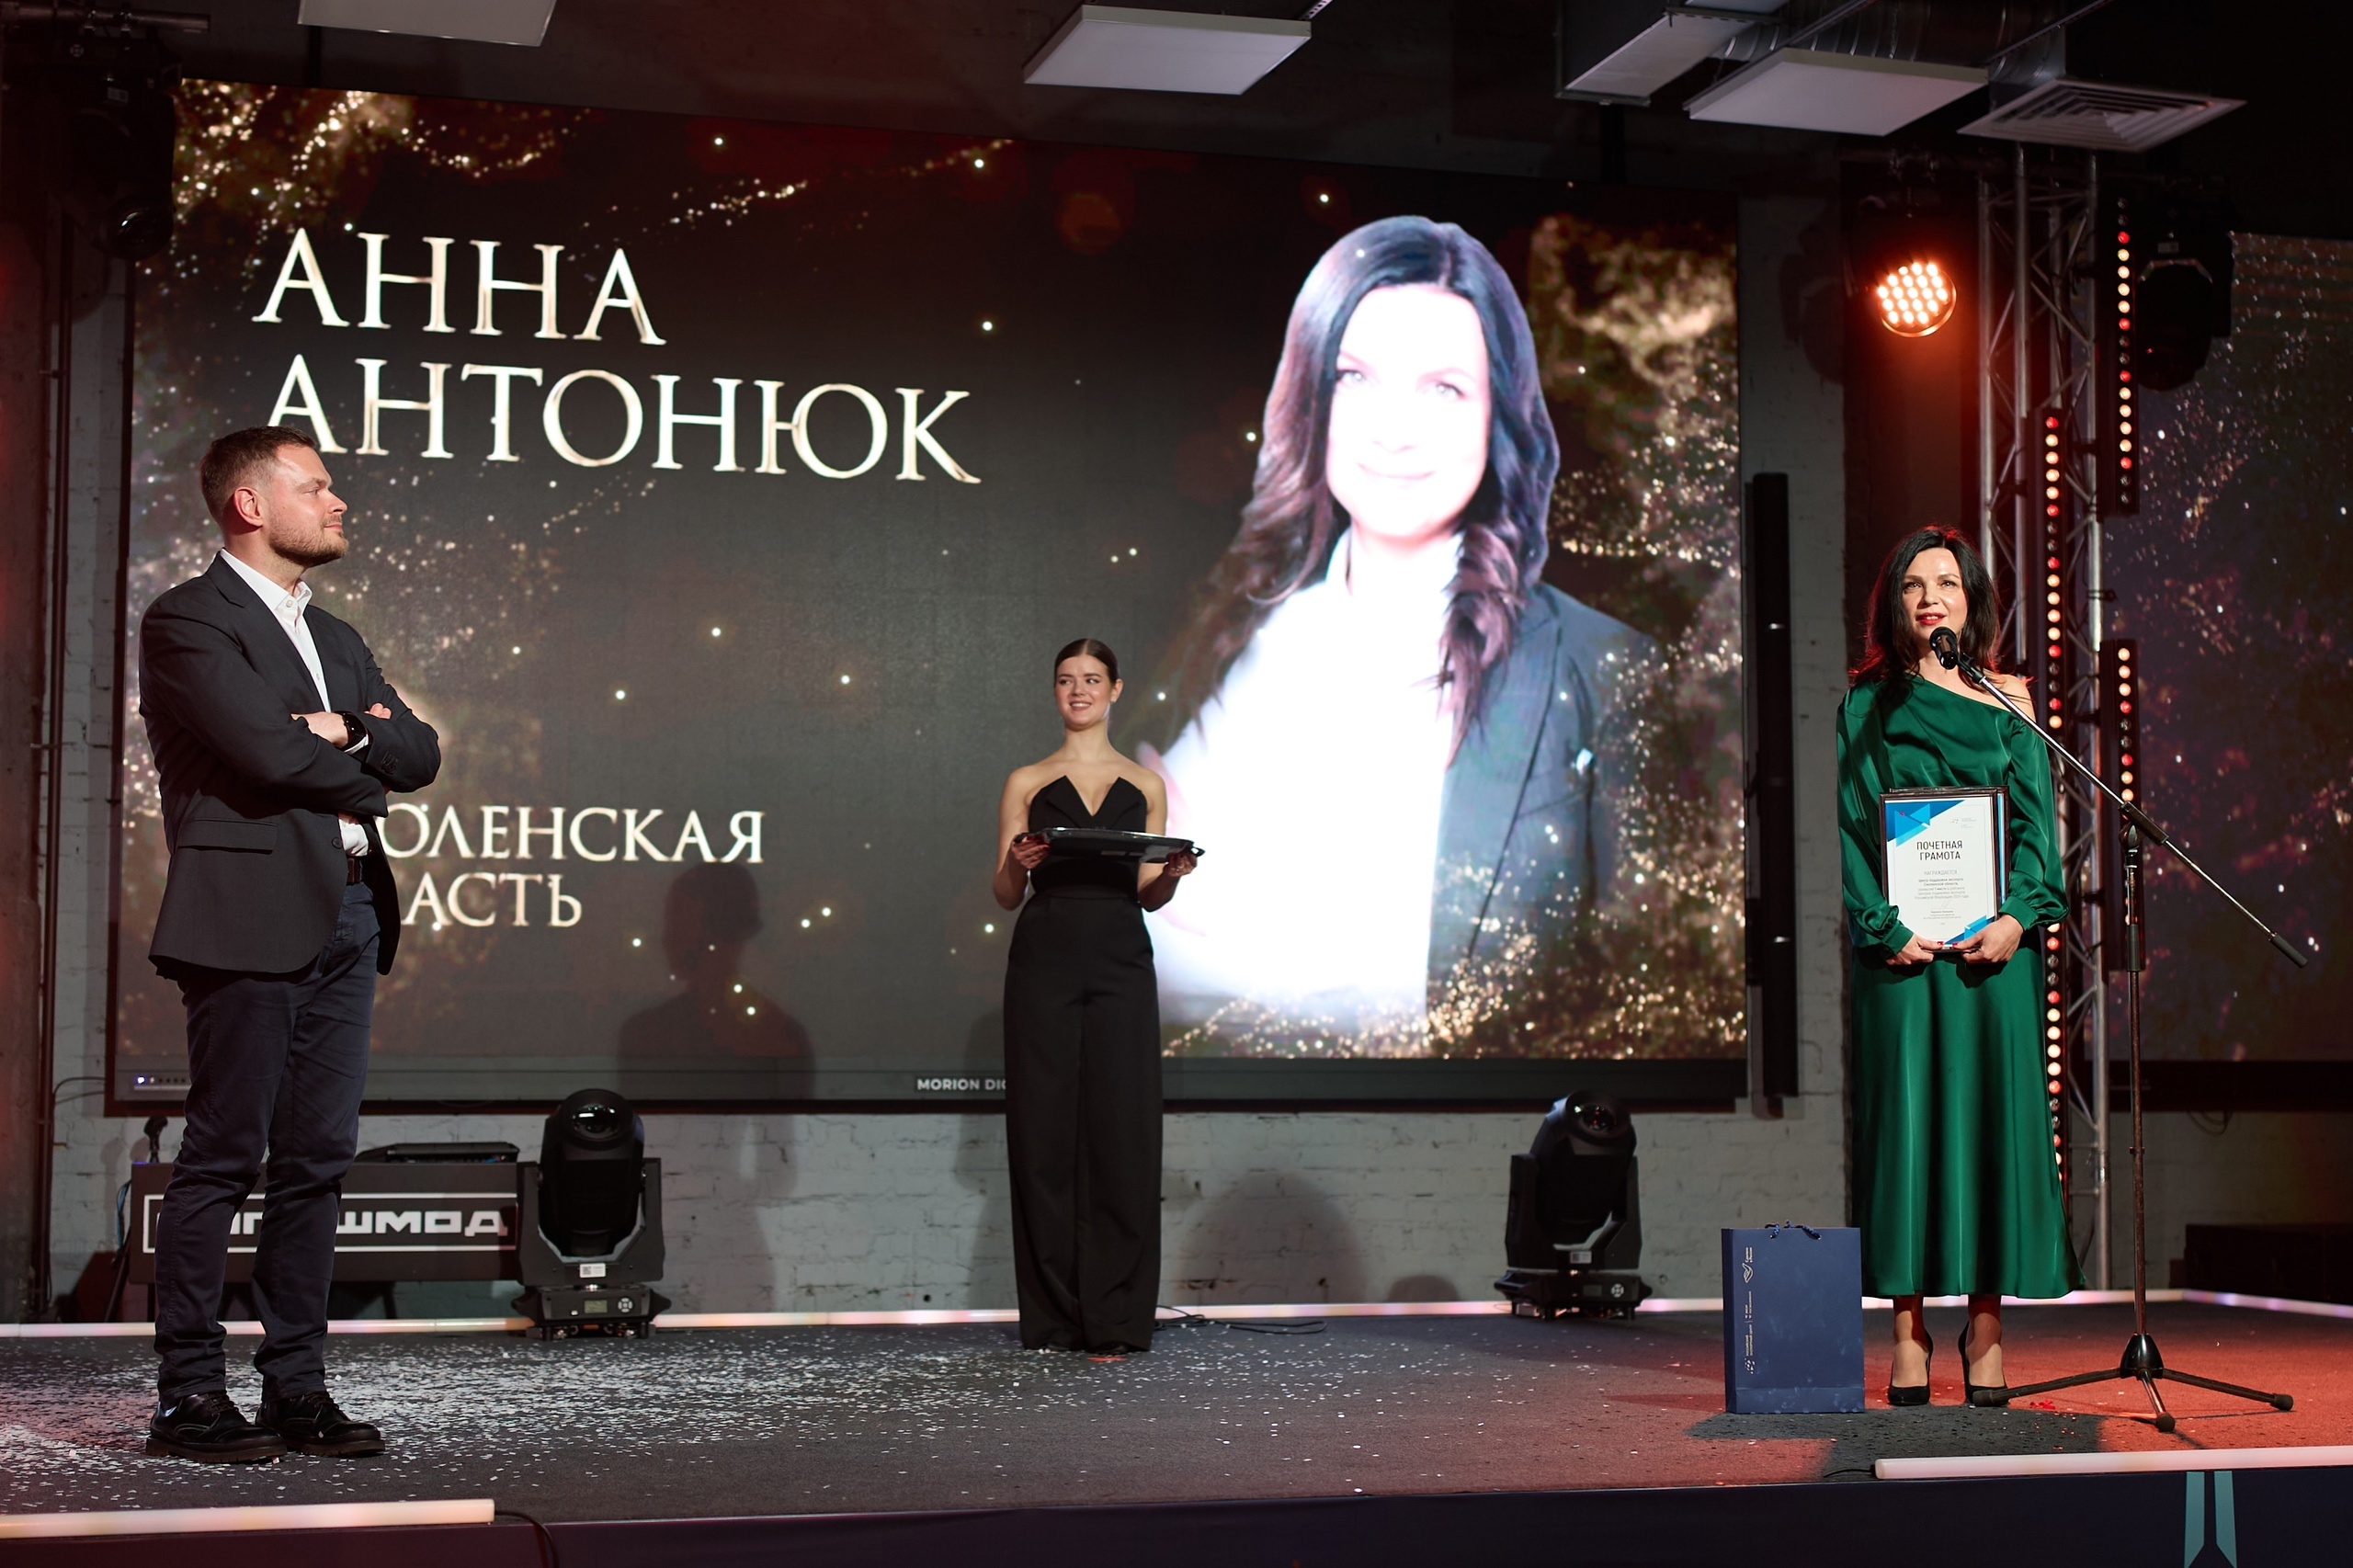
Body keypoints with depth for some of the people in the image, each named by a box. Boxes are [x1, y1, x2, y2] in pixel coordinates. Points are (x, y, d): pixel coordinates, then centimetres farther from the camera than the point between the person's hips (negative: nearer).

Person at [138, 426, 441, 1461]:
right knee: (222, 1158, -5)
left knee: (316, 1162, 8)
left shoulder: (333, 638, 22)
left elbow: (421, 753, 13)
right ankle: (188, 1397, 1)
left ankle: (297, 1388, 14)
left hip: (348, 914, 8)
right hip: (252, 917, -8)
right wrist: (361, 775, 1)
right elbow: (270, 753, -17)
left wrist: (350, 735, -6)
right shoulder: (188, 621, -4)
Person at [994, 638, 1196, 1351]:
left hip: (1120, 963, 1)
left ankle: (1116, 1318, -1)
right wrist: (1017, 864, -15)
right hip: (1044, 961, -1)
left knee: (1120, 1130, -5)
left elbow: (1149, 895, 11)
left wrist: (1171, 876, -10)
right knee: (1046, 1131, -2)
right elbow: (1005, 895, 6)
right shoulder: (1027, 783, 10)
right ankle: (1054, 1316, 5)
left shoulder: (1145, 785, 13)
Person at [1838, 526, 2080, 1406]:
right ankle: (1908, 1331, 0)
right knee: (1905, 1116, -3)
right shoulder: (1866, 708, 8)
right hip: (1900, 944, -1)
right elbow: (1852, 826, 1)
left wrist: (2019, 916, -10)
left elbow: (2036, 821, 5)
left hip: (1995, 943, 1)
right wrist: (1886, 928, -12)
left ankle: (1986, 1330, 6)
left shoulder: (2009, 705, 11)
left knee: (1993, 1115, -1)